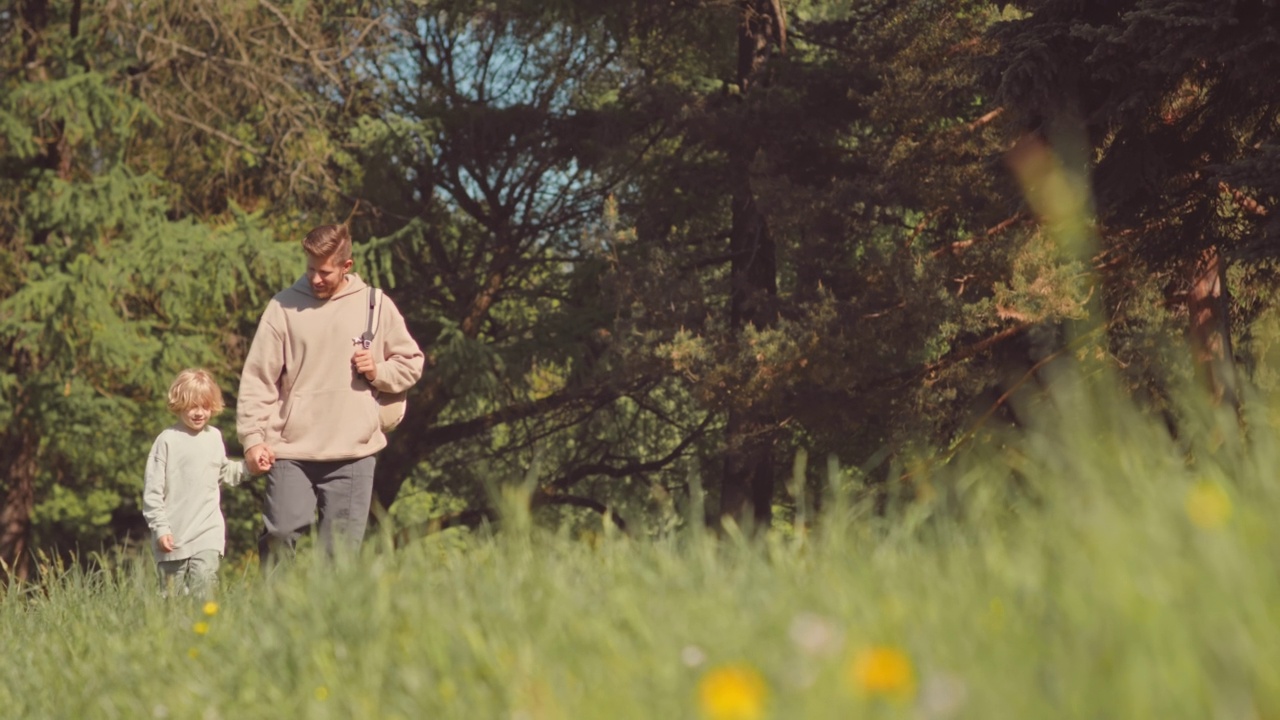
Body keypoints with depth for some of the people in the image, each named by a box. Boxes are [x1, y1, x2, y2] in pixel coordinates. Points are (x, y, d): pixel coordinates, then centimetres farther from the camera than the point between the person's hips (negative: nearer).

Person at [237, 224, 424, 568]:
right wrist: (253, 437, -8)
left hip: (354, 453, 1)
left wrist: (378, 372, -4)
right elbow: (258, 377, 1)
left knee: (342, 549, 2)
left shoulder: (376, 305, 6)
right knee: (280, 533, -11)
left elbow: (411, 362, 17)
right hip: (291, 452, -1)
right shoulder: (284, 306, 3)